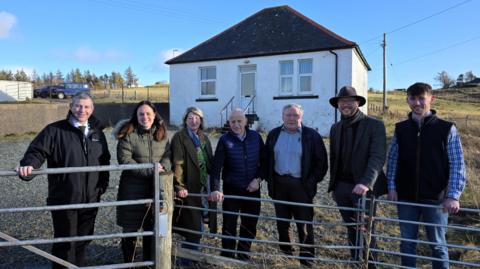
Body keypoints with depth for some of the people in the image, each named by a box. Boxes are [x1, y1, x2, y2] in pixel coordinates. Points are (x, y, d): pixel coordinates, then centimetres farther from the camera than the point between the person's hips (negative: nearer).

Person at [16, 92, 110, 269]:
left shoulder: (97, 132, 8)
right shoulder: (55, 130, -6)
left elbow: (104, 161, 15)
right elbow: (37, 151, -11)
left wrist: (103, 185, 8)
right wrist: (28, 166, -31)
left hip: (91, 199, 4)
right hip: (64, 199, -4)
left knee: (83, 240, 17)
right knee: (65, 243, 6)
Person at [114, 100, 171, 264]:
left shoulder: (162, 134, 9)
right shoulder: (128, 134, -7)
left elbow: (168, 155, 6)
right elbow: (125, 160, -14)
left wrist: (162, 167, -16)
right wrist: (149, 171, -19)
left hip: (156, 189, 4)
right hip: (133, 190, -4)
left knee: (153, 230, 15)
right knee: (130, 231, 7)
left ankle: (150, 261, 33)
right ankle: (128, 263, 27)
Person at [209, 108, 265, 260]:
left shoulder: (256, 137, -1)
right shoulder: (224, 140, -9)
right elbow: (216, 166, -17)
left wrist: (258, 179, -9)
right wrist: (215, 189, -28)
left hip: (253, 189, 3)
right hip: (231, 190, -2)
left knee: (250, 226, 13)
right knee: (229, 226, 7)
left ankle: (243, 256, 33)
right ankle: (228, 258, 25)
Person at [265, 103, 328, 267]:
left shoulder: (312, 136, -5)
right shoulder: (274, 134, 6)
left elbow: (321, 162, -4)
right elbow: (267, 159, 12)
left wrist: (312, 182, -11)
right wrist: (269, 178, 2)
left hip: (301, 185, -3)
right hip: (279, 184, 4)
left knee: (304, 223, 4)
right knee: (282, 221, 15)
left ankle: (307, 257, 18)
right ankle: (285, 253, 33)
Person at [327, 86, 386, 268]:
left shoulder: (375, 125, -7)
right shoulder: (335, 128, 10)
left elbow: (378, 157, -16)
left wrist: (366, 183, -29)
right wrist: (334, 185, 13)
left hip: (363, 187, -5)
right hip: (341, 186, 5)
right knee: (352, 229, 15)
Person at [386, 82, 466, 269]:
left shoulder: (447, 129, -3)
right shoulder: (401, 128, 4)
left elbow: (457, 164, -5)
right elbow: (392, 159, 6)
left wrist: (453, 195, -13)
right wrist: (392, 186, -2)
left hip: (436, 198, -2)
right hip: (406, 197, 2)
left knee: (437, 244, 12)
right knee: (407, 242, 13)